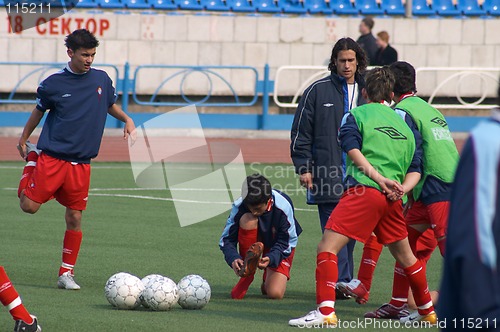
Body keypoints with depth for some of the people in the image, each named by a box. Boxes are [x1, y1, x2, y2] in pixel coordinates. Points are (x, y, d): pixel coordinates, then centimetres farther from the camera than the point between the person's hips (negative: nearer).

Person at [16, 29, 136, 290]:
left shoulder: (102, 79, 5)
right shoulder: (53, 84, -4)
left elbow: (111, 105, 23)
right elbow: (39, 111, 12)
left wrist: (126, 119, 4)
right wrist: (23, 139, 17)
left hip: (80, 163, 2)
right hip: (51, 158, -2)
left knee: (75, 217, 0)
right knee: (29, 206, -5)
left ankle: (66, 273, 11)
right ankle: (32, 158, 24)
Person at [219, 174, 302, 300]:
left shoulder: (284, 207, -30)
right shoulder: (239, 206, -26)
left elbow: (286, 243, -21)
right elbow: (226, 239, -19)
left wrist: (271, 259, -41)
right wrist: (233, 258, -40)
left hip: (278, 248, -2)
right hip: (252, 245, 2)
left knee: (275, 293, -25)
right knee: (247, 219, -34)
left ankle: (268, 280, 17)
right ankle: (246, 276, -20)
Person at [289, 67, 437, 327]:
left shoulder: (356, 115, 8)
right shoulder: (404, 125, 24)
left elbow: (354, 151, -10)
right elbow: (415, 169, 15)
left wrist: (378, 178, -15)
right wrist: (401, 188, 1)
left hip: (364, 190, -6)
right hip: (392, 199, 6)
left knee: (327, 247, -7)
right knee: (405, 256, 23)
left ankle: (326, 312, -22)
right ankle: (427, 312, 35)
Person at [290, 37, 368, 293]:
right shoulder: (318, 91, 2)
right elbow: (301, 132, 3)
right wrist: (303, 167, -4)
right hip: (328, 174, -4)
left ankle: (344, 283, 13)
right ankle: (342, 281, -15)